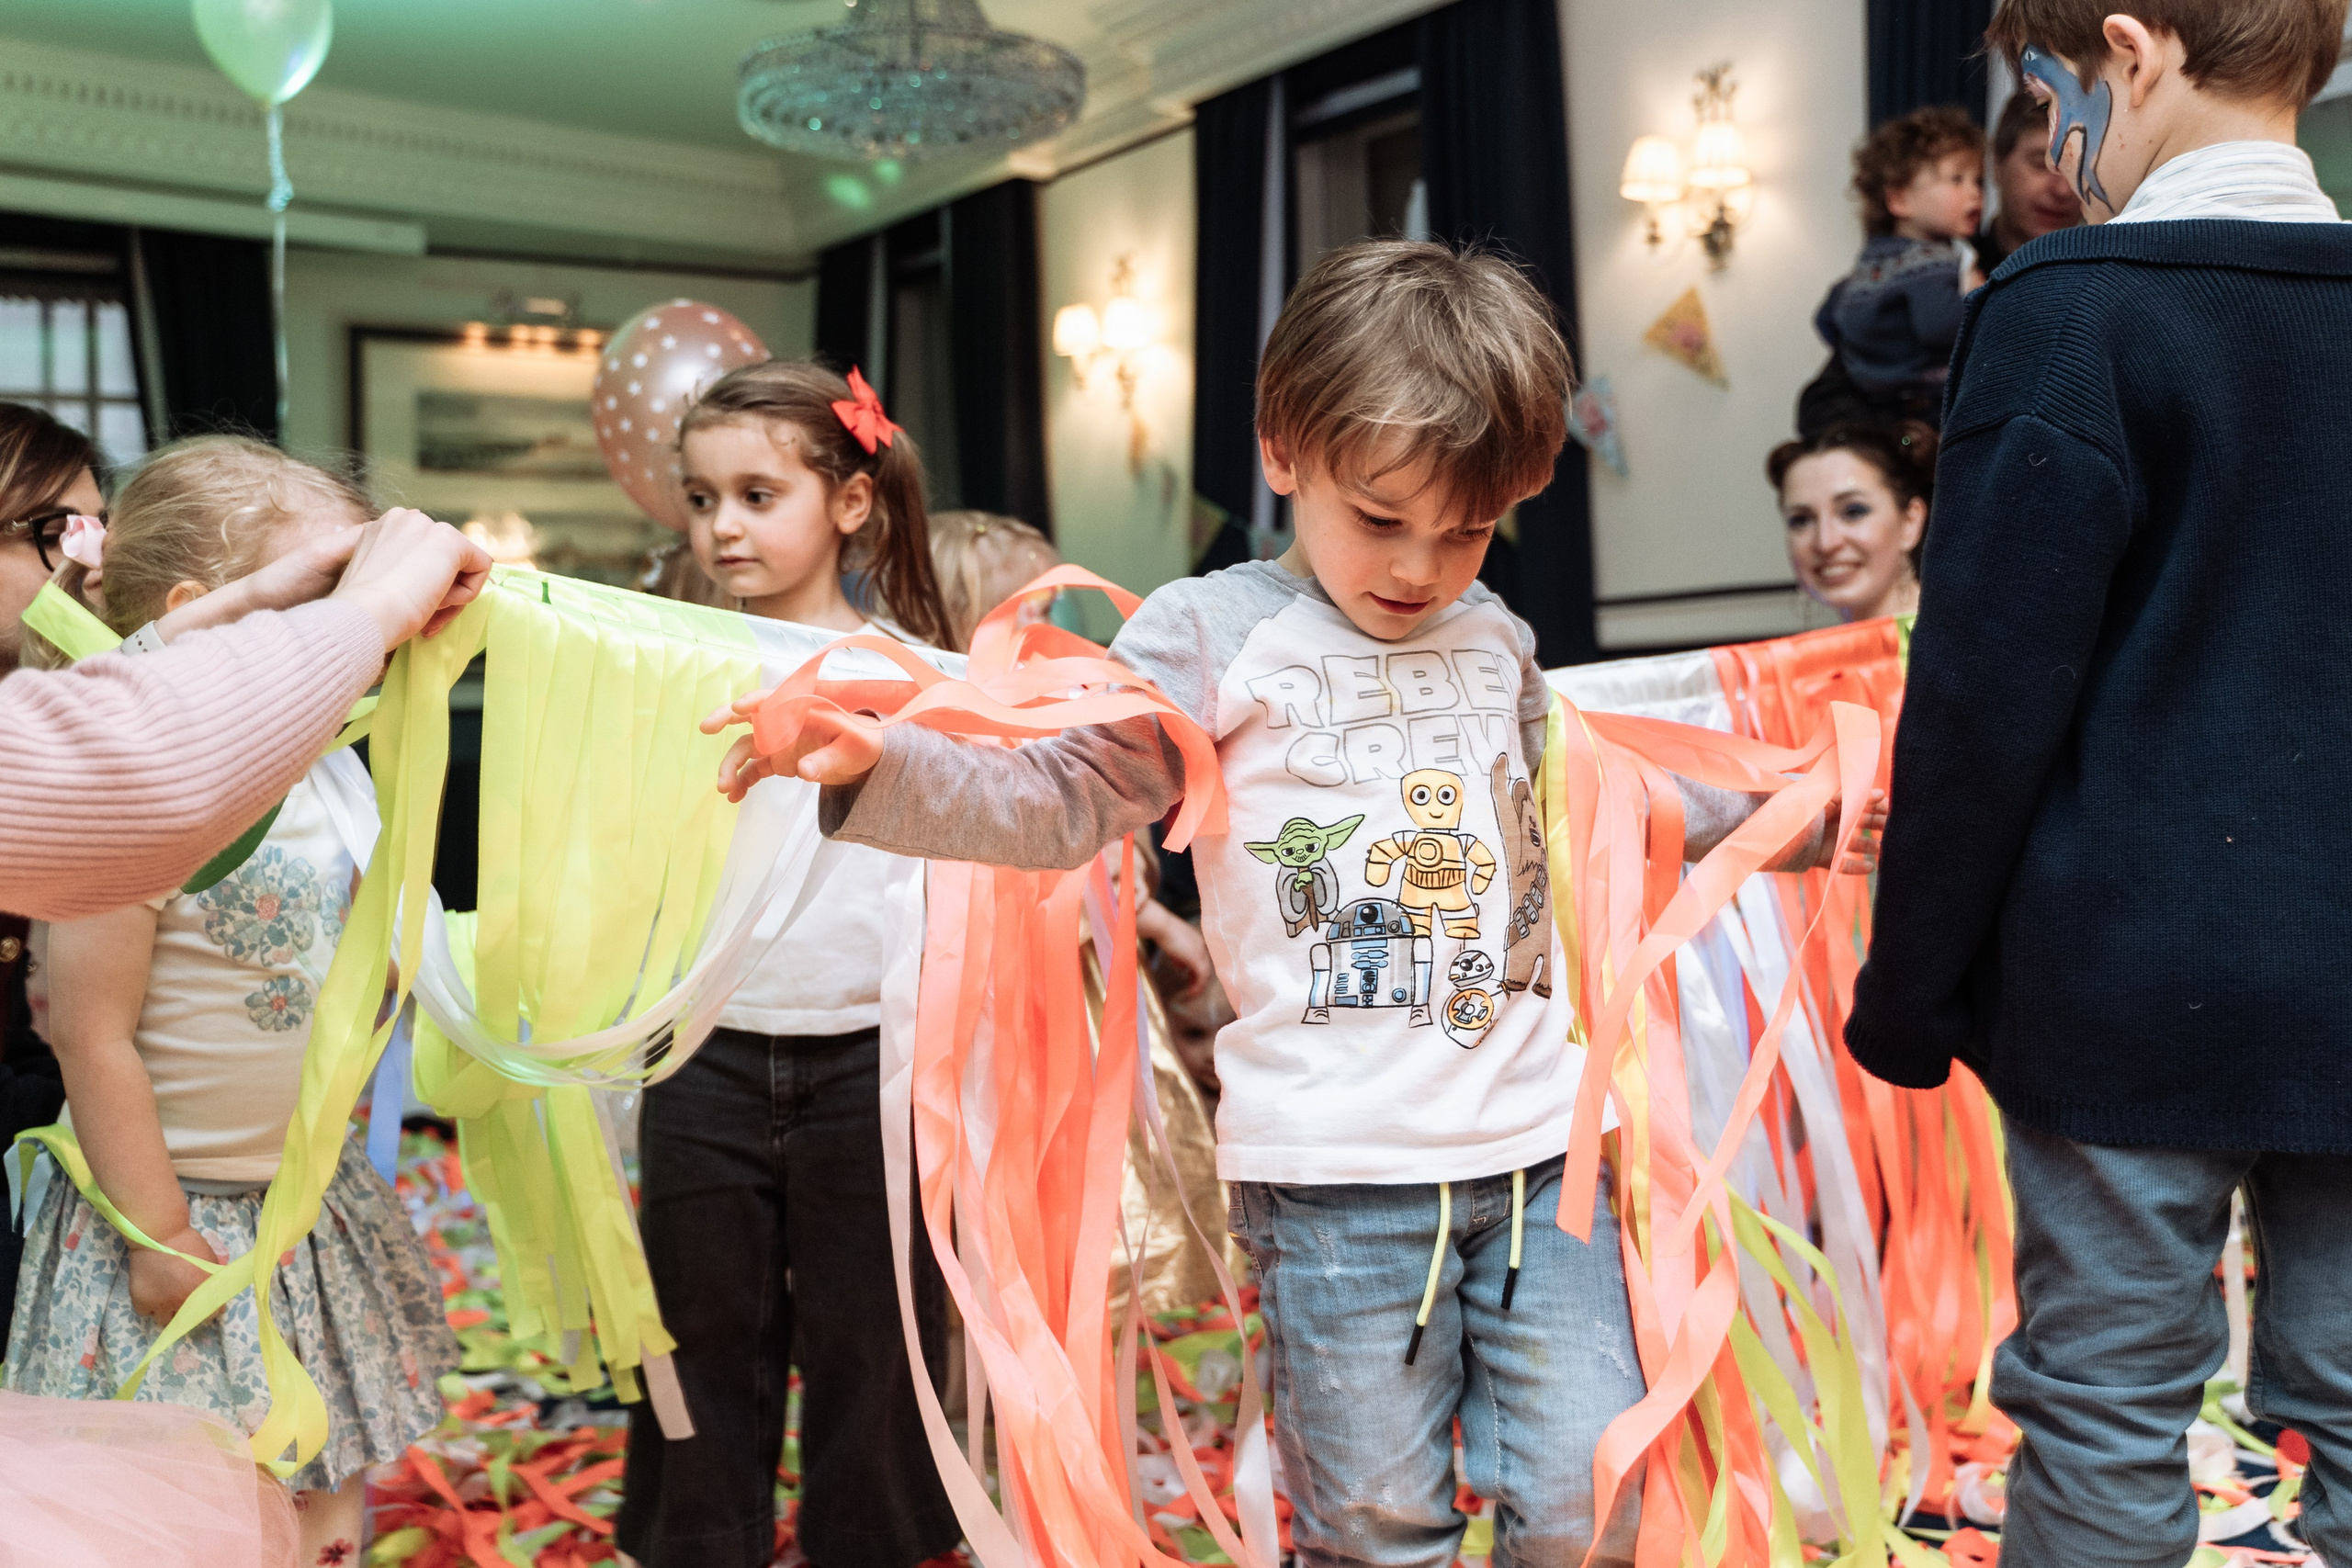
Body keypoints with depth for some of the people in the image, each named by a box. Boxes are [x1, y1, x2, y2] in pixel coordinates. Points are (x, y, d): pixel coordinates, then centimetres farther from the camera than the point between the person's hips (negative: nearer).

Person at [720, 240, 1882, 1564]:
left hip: (1539, 1153, 5)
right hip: (1334, 1172, -4)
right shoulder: (1214, 635, -4)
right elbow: (1064, 803, -10)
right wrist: (881, 767, -27)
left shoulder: (1499, 643, 13)